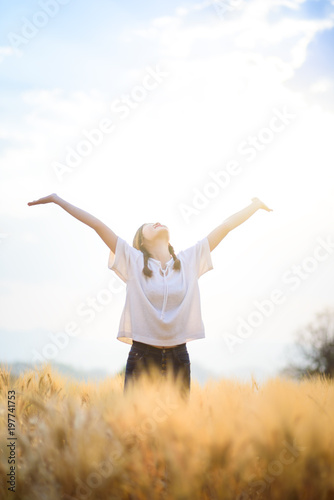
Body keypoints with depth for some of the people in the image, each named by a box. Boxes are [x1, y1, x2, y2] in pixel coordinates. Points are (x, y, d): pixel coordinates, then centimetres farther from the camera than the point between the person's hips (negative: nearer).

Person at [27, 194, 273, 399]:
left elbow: (227, 225, 13)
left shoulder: (190, 260, 8)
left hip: (178, 357, 2)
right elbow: (96, 224, 0)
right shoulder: (133, 260, 3)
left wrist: (257, 204, 20)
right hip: (142, 355, -2)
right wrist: (57, 199, 3)